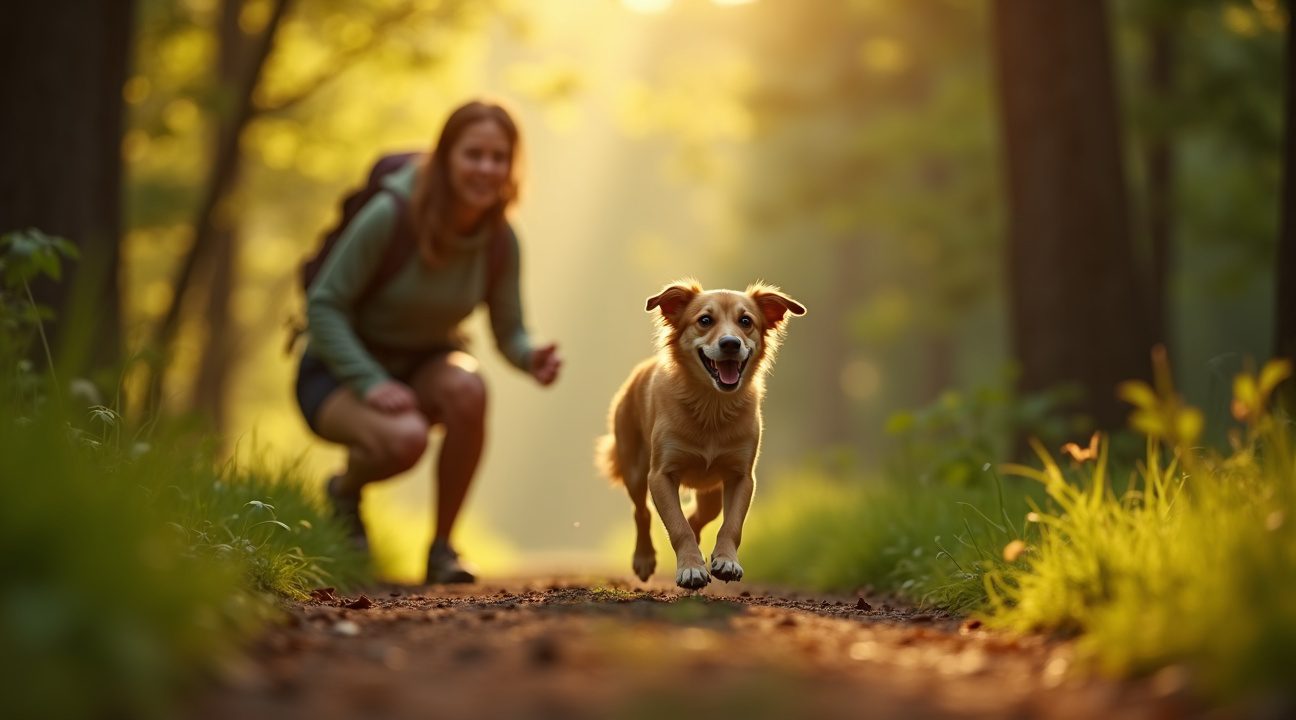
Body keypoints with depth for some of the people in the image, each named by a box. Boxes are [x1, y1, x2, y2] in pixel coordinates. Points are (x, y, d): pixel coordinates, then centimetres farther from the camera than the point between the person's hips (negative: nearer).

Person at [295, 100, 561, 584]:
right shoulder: (391, 213, -25)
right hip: (341, 371, -4)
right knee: (406, 439, -37)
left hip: (422, 365, 4)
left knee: (467, 388, -33)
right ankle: (346, 488, 2)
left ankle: (442, 546, -15)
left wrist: (533, 359, -27)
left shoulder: (500, 237, -11)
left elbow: (509, 332, -3)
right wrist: (371, 383, -30)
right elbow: (324, 304, -19)